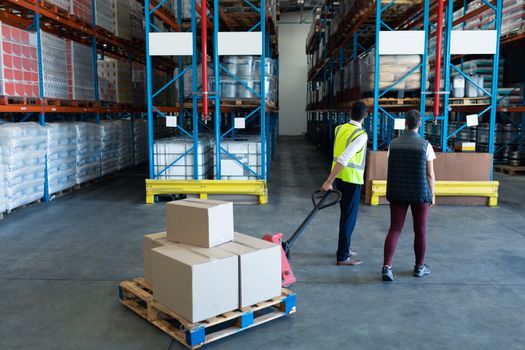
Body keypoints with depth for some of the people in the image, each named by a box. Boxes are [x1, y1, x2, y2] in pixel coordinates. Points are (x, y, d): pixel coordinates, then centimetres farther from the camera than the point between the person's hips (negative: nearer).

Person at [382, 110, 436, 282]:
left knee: (394, 230, 5)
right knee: (420, 231, 14)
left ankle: (387, 266, -9)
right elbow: (430, 174, -7)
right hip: (419, 193, -2)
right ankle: (419, 267, 27)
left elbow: (391, 170, 1)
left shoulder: (393, 144, -3)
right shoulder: (425, 145, -10)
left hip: (397, 193, 2)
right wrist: (432, 194, 5)